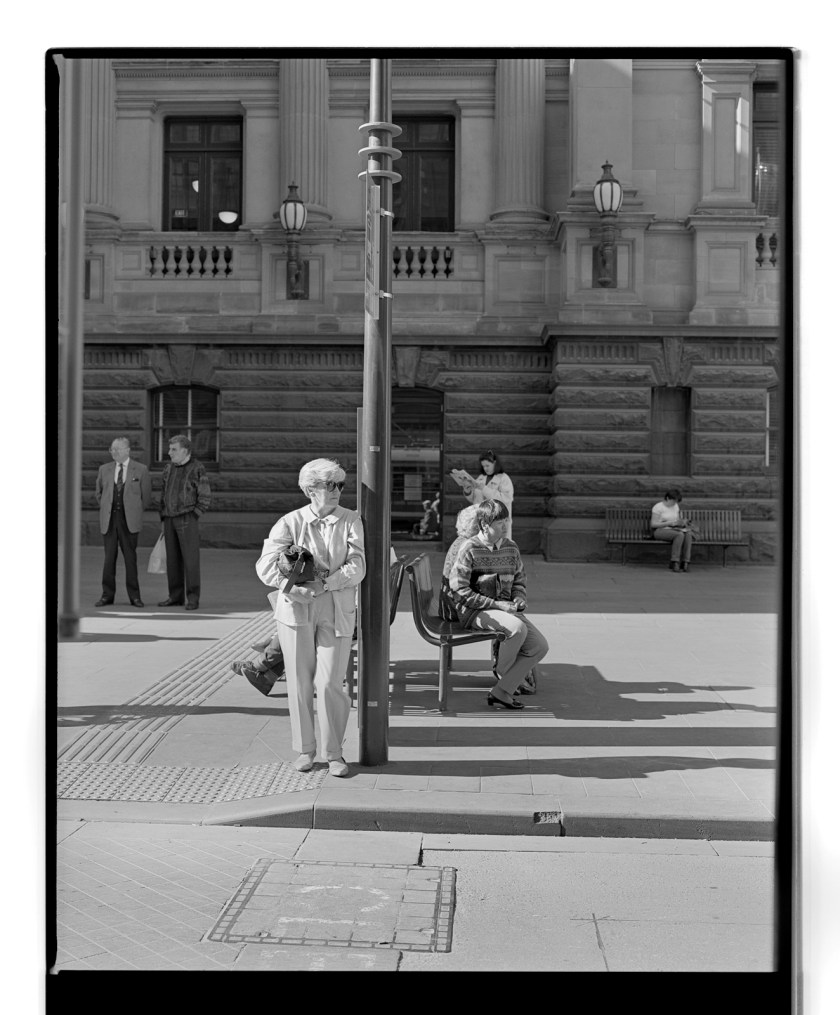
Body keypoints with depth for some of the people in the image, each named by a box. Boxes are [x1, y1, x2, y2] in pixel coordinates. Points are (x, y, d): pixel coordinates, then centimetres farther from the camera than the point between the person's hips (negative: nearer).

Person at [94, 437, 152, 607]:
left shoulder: (141, 470, 3)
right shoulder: (104, 469, 12)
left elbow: (146, 497, 8)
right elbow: (99, 493, 23)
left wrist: (134, 512, 7)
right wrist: (106, 510, 15)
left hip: (129, 520, -2)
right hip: (109, 520, 2)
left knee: (130, 558, -1)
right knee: (109, 557, 1)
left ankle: (134, 595, 5)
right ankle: (107, 595, 7)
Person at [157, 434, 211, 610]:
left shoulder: (197, 469, -8)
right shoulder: (169, 469, 11)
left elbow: (205, 498, -7)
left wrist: (192, 517, -12)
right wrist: (162, 517, 12)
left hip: (187, 519, -6)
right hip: (170, 519, 6)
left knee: (190, 558, -6)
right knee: (173, 559, 7)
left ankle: (193, 598, -2)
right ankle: (175, 596, 13)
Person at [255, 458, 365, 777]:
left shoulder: (351, 521, 4)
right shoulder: (290, 522, 2)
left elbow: (357, 567, -6)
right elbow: (266, 566, -5)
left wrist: (325, 583, -20)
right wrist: (298, 588, -18)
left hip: (336, 611, 0)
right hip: (296, 608, 1)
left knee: (330, 683, -7)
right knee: (300, 682, 6)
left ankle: (335, 753, 8)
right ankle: (305, 749, 22)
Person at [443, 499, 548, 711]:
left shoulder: (511, 548, 8)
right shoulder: (470, 549, -10)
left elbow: (518, 580, 22)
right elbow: (459, 590, -14)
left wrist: (519, 598, -2)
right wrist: (495, 604, -18)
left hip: (505, 609, 7)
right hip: (474, 611, -7)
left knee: (539, 646, -11)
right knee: (518, 628, -33)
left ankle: (501, 692, -10)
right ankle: (501, 671, -3)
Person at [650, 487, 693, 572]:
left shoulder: (675, 506, 13)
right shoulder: (658, 507, -8)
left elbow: (677, 521, 20)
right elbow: (653, 524, -14)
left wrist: (682, 522, -5)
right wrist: (669, 523, -22)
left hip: (673, 530, 6)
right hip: (660, 530, -6)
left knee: (688, 533, -26)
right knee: (679, 535, -35)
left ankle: (685, 562, -31)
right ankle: (675, 562, -32)